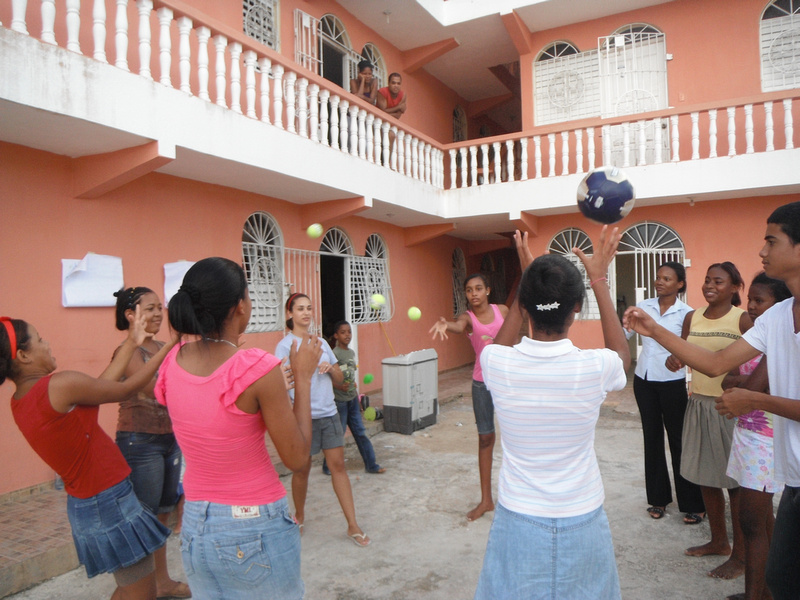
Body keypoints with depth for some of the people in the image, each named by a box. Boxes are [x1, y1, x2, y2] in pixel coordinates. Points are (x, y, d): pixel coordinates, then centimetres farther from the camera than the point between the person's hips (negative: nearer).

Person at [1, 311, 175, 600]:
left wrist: (131, 343, 12)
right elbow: (125, 389, -11)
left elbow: (97, 387, 8)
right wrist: (169, 347, -2)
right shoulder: (60, 384, -23)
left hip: (84, 504, 9)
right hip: (109, 503, -9)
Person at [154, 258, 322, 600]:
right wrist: (303, 376, -8)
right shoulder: (257, 369, -23)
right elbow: (296, 458, -15)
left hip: (195, 526, 6)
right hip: (256, 528, -5)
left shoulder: (172, 364, -6)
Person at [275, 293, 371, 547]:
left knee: (338, 465, 3)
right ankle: (299, 516, 33)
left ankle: (353, 526, 8)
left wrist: (330, 367, -6)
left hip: (329, 413, 4)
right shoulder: (285, 345, -6)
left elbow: (339, 379, 14)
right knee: (302, 469, 8)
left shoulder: (321, 343, 11)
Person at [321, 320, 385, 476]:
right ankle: (328, 467, 20)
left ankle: (371, 464, 19)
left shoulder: (351, 353, 9)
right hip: (339, 401, -7)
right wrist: (340, 387, -33)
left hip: (352, 399, 7)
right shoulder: (334, 354, -15)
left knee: (360, 432, 11)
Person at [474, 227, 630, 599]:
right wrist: (599, 280, 9)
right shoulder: (594, 368, -20)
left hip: (518, 522, 0)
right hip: (580, 523, 0)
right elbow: (622, 354, 7)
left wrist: (527, 279, 8)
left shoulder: (496, 364, -18)